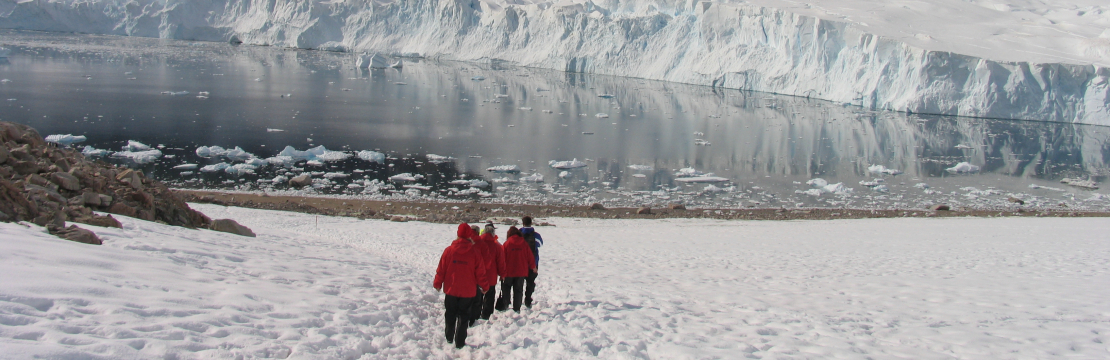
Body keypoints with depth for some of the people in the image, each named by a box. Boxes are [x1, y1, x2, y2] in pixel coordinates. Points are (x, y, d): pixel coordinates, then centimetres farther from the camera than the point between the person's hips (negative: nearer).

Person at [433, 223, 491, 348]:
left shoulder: (448, 250, -8)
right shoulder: (474, 252, -10)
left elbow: (441, 269, -2)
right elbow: (480, 272, -5)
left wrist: (437, 284, 13)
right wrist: (485, 287, 9)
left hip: (450, 290, 1)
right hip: (468, 291, -1)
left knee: (450, 315, 17)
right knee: (463, 317, 7)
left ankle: (449, 338, 28)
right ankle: (460, 342, 7)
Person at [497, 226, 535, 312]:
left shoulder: (506, 244, -10)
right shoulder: (524, 244, -4)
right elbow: (530, 256, 4)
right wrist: (533, 266, 20)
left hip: (508, 273, -2)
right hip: (521, 272, 2)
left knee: (506, 289, 13)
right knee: (518, 291, 9)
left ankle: (504, 306, 12)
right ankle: (516, 308, 9)